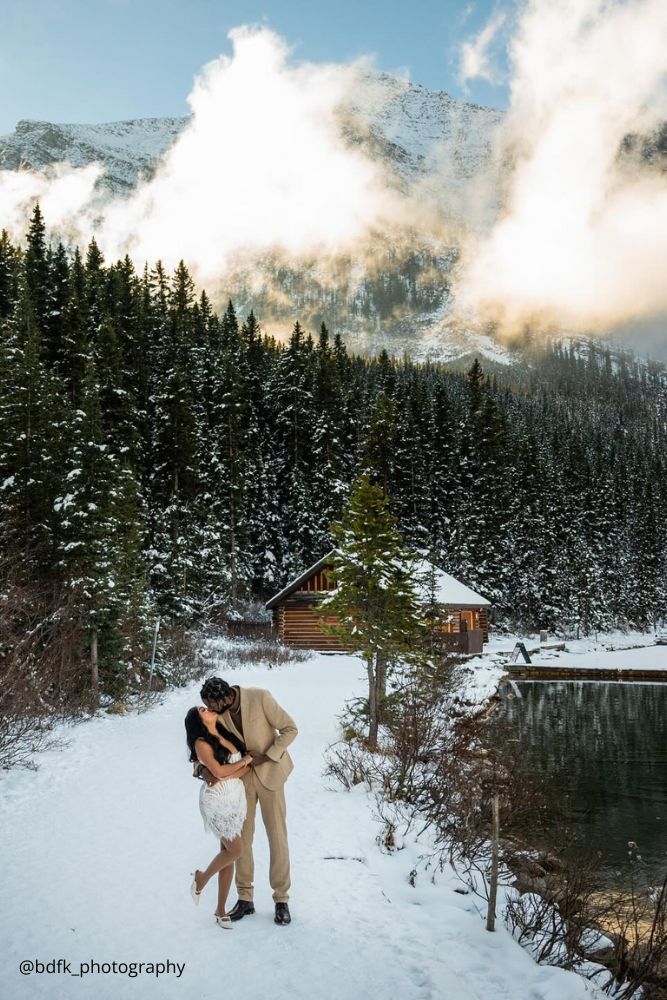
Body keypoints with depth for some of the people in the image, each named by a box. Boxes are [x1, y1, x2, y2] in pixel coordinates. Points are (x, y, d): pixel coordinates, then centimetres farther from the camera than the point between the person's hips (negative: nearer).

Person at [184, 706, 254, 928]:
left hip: (236, 797, 6)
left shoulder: (227, 736, 10)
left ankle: (221, 910, 18)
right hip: (217, 800, -6)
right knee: (235, 850, -7)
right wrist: (244, 760, -6)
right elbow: (219, 771, -18)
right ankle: (201, 878, 20)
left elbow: (246, 768, 5)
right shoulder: (202, 743, -9)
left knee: (228, 852, 8)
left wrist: (228, 775, -14)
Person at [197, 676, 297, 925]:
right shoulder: (216, 712, -15)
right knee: (241, 837, 6)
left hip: (269, 772, -3)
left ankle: (281, 899, 14)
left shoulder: (260, 698, -27)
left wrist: (266, 757, -23)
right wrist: (203, 767, -25)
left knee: (277, 836, 2)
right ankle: (245, 898, 18)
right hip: (239, 775, 3)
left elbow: (289, 729, -18)